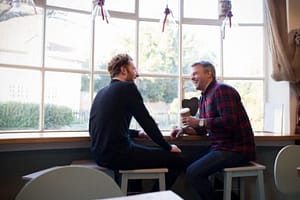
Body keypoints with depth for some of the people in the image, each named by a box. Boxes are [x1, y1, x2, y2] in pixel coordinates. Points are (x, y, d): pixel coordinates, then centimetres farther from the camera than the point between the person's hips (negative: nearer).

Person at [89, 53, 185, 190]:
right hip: (118, 154, -9)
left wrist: (137, 133, 23)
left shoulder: (102, 92, 15)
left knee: (154, 150, 30)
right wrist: (168, 147, 1)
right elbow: (147, 121, -10)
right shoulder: (127, 87, -8)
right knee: (177, 159, 0)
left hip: (100, 154, 9)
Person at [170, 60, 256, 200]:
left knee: (193, 172, -19)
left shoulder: (221, 90, -13)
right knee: (186, 162, 11)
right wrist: (184, 130, 1)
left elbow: (229, 121, -25)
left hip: (236, 149, -9)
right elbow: (203, 129, 18)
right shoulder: (205, 96, 13)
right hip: (220, 146, 9)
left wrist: (199, 122, -19)